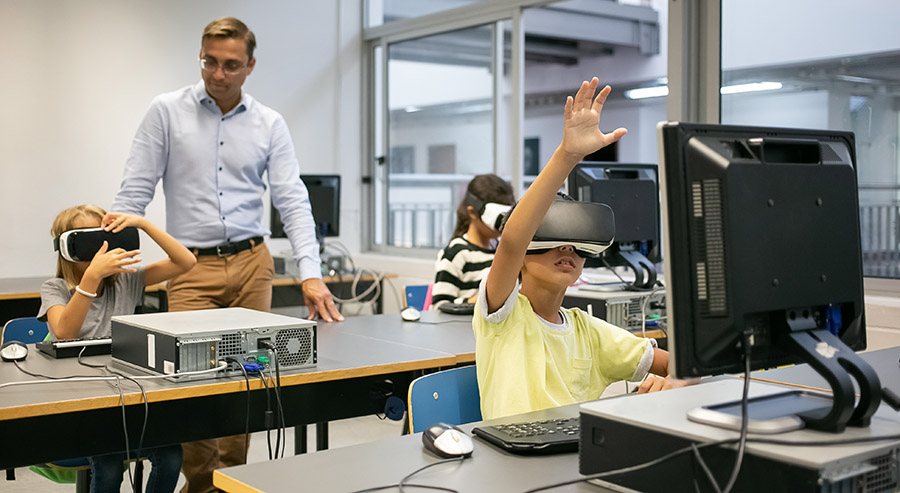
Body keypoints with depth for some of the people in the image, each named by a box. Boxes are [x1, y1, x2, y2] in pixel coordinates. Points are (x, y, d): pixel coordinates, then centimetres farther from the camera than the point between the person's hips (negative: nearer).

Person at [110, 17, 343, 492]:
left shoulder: (270, 124, 5)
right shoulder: (167, 112, 1)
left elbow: (293, 201, 0)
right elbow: (134, 191, 0)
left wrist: (311, 273, -11)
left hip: (251, 262, 2)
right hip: (191, 266, -2)